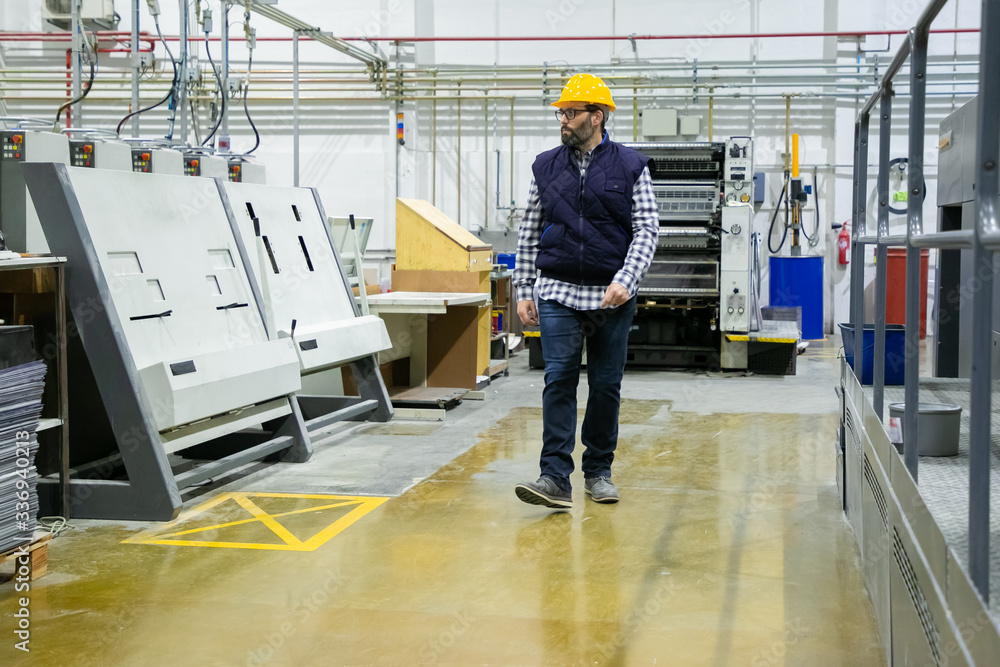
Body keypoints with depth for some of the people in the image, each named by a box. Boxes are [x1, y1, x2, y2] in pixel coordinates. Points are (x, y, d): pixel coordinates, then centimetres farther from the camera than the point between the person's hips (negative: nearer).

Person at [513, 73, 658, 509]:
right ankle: (555, 478, -11)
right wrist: (523, 290, 6)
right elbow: (528, 233, 12)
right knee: (559, 381, -9)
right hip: (558, 293, 1)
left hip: (612, 297, -1)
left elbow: (647, 229, -2)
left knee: (606, 386, 7)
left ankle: (599, 472, 21)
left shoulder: (630, 166, 2)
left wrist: (625, 280, -16)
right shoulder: (545, 167, 8)